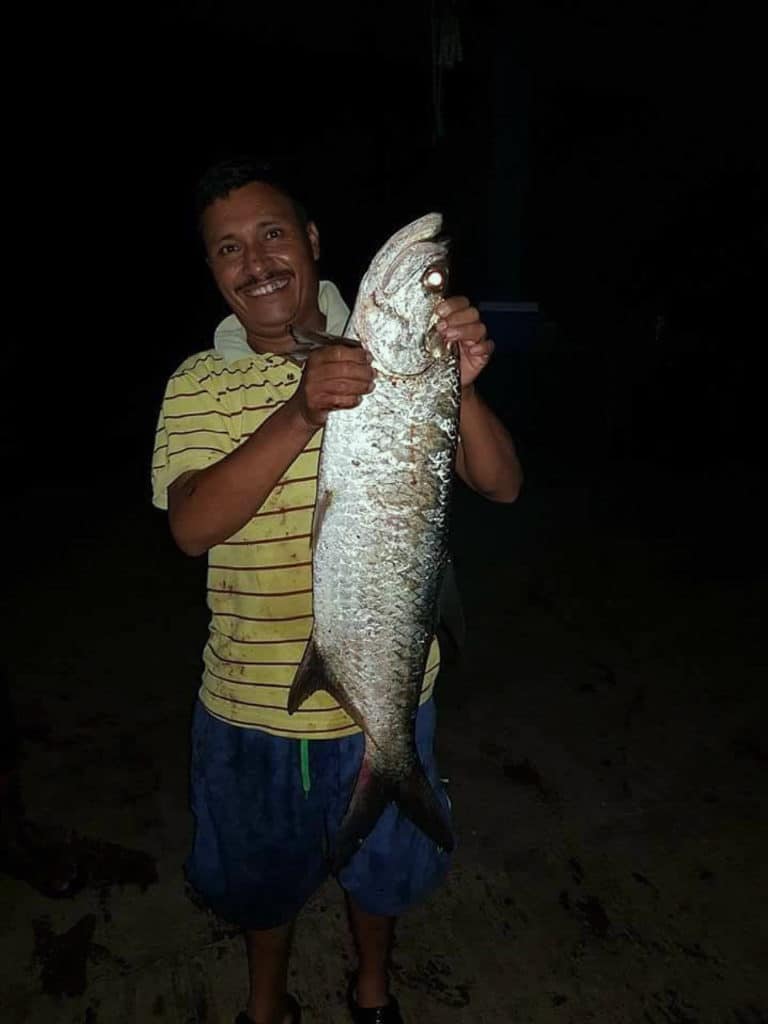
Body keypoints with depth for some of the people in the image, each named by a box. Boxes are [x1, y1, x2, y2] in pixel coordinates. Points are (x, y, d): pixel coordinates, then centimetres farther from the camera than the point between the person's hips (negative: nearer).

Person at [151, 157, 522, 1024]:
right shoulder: (197, 385, -7)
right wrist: (300, 413, -36)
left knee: (380, 862, 25)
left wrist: (461, 388, -32)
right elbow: (191, 527, -23)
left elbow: (500, 485, -12)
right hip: (251, 701, 1)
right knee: (260, 871, 25)